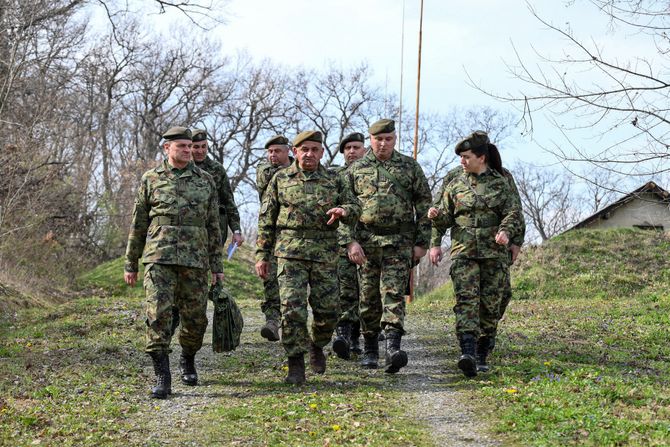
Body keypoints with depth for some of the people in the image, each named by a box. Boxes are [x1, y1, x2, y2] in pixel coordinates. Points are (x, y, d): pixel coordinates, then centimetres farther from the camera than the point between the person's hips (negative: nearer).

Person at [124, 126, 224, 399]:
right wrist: (130, 264, 9)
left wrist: (217, 267, 7)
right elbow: (138, 225, 11)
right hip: (159, 258, -1)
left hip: (194, 261, 2)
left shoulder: (205, 181, 10)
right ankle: (162, 378, -9)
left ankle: (187, 361, 33)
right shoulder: (151, 179, 7)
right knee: (158, 315, -13)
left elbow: (213, 226, 11)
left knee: (196, 319, 5)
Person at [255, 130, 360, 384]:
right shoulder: (281, 179, 8)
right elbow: (266, 219, 9)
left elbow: (355, 208, 14)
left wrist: (342, 210, -11)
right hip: (290, 253, -2)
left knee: (328, 309, 2)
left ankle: (317, 346, 31)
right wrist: (262, 254, 4)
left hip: (325, 254, 2)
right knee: (292, 309, -10)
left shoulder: (333, 181, 11)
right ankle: (295, 363, -1)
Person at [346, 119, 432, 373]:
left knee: (393, 294, -13)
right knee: (369, 297, 6)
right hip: (366, 241, 2)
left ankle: (393, 348, -23)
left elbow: (424, 205, 7)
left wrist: (422, 242, 0)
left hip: (400, 241, -1)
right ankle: (370, 350, 19)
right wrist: (350, 241, -7)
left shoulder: (410, 167, 8)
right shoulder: (356, 169, 9)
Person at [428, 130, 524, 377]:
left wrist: (506, 231, -20)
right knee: (466, 300, -16)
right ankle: (467, 353, -29)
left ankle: (482, 355, 15)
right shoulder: (455, 185, 10)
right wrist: (436, 229, -2)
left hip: (493, 253, 0)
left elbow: (514, 213, -1)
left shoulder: (500, 183, 6)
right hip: (463, 252, 0)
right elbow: (444, 218, 14)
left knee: (490, 304, 3)